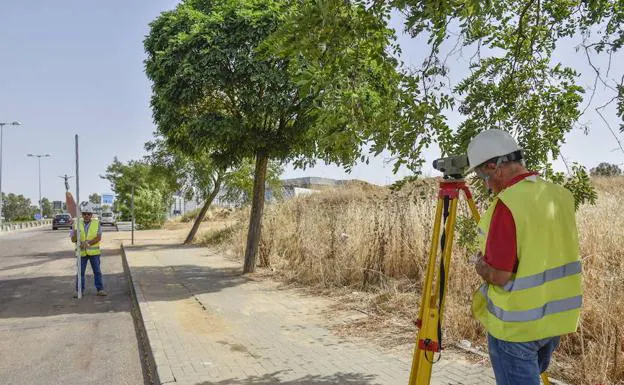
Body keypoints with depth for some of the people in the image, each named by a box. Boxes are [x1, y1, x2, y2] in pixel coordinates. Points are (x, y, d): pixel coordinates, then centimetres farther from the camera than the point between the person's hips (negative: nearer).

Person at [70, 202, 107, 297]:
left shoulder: (97, 223, -2)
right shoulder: (77, 223, 2)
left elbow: (99, 238, -10)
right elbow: (73, 239, 0)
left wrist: (87, 243, -21)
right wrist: (75, 233, -21)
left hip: (94, 251, -1)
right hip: (81, 252, 1)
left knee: (97, 271, 3)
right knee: (80, 272, 6)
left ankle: (100, 289, 10)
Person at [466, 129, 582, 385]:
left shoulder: (507, 204, -24)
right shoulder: (561, 195, 1)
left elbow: (499, 276, -24)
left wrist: (482, 268, -3)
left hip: (517, 324, -8)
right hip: (558, 316, 8)